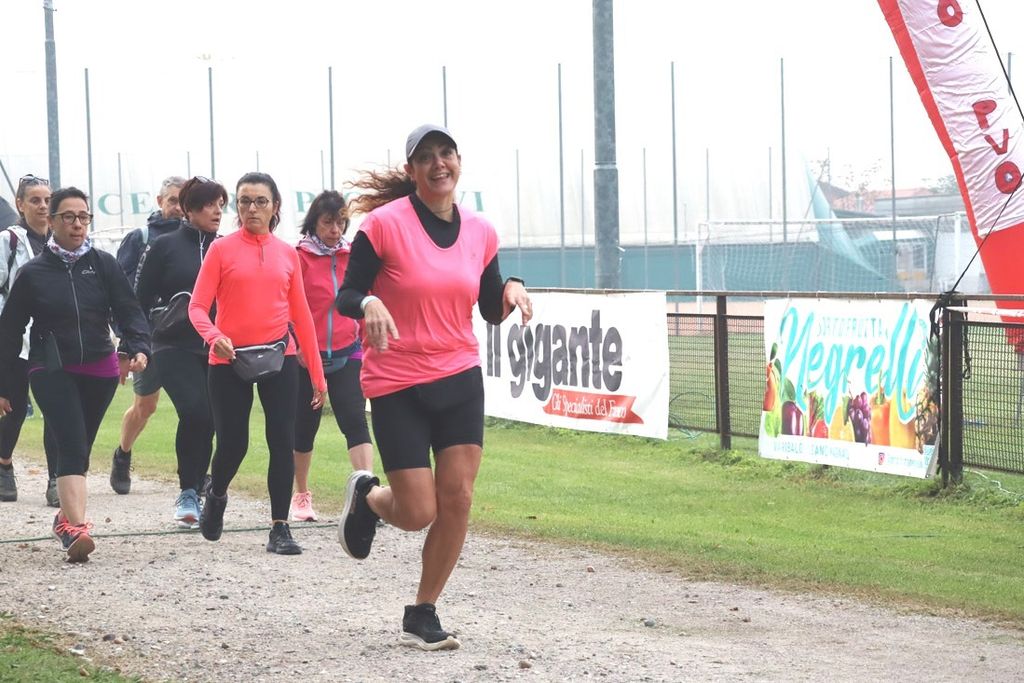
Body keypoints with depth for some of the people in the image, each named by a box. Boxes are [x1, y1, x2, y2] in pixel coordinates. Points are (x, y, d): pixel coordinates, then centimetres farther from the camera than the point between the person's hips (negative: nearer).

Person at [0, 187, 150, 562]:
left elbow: (128, 310, -2)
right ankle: (77, 527, -31)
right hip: (52, 372, -3)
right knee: (72, 444, -19)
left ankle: (66, 516, 33)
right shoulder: (33, 273, 1)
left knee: (80, 447, 14)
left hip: (99, 370, 3)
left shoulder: (103, 265, 4)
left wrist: (139, 347, -22)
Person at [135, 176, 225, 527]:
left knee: (207, 420, 2)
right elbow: (141, 300, 4)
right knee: (195, 410, -21)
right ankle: (187, 493, -11)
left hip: (218, 350, 3)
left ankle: (195, 494, 16)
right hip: (175, 348, -3)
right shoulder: (165, 247, 2)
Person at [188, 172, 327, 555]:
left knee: (283, 442, -5)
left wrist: (317, 374, 11)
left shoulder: (287, 254, 8)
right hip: (229, 361, -2)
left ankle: (280, 529, 0)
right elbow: (197, 307, -5)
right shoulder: (222, 250, 0)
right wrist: (213, 336, -26)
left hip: (278, 357, 2)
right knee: (232, 444, 0)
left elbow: (301, 316, 11)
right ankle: (216, 495, 33)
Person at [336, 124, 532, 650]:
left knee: (457, 499, -4)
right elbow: (345, 297, -8)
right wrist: (369, 304, -30)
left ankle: (422, 616, 12)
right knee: (419, 513, -5)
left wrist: (511, 289, -9)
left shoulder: (479, 232, 3)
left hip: (459, 379, 4)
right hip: (397, 387, -4)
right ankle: (366, 498, 32)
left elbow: (492, 311, 13)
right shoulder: (385, 224, -11)